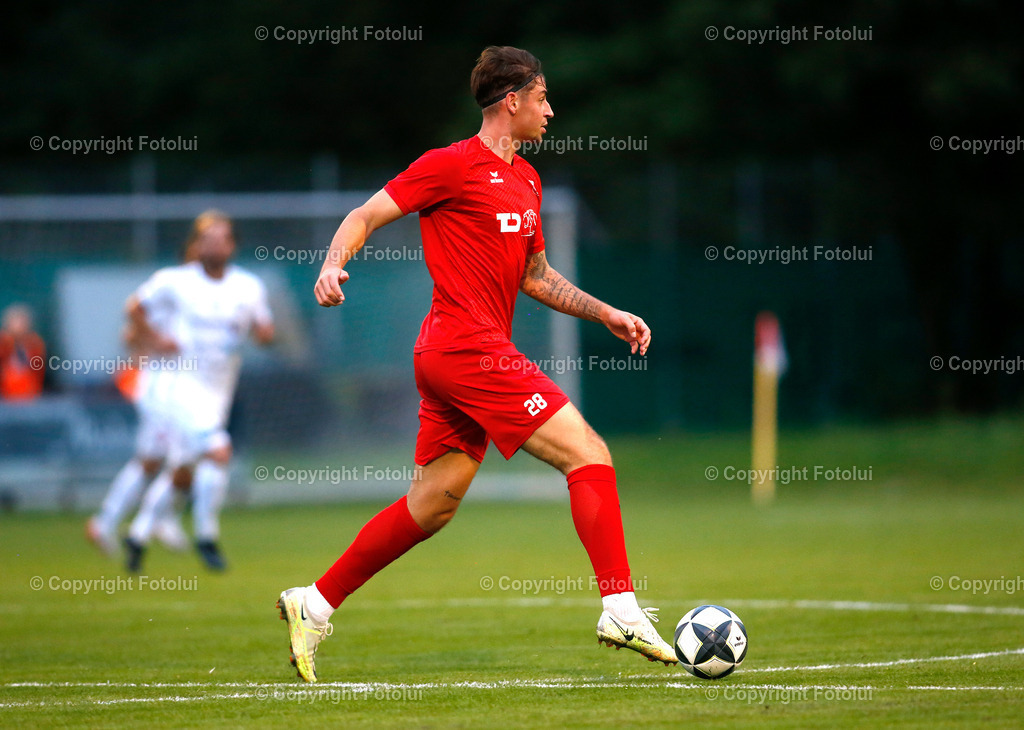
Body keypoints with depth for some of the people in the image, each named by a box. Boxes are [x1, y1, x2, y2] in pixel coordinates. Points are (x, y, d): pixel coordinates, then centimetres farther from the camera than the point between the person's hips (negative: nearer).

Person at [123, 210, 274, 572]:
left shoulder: (249, 288, 2)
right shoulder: (174, 282, -6)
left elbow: (266, 334, 7)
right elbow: (136, 308, 8)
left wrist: (259, 328, -15)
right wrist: (155, 341, -5)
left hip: (220, 391, 5)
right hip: (183, 383, -5)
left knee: (182, 474, 12)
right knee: (218, 452, -22)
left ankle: (138, 535, 30)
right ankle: (206, 537, -7)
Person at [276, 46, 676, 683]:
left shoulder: (526, 179, 19)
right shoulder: (453, 165, -7)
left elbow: (535, 277, 28)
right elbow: (366, 216, -6)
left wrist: (608, 315, 20)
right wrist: (333, 265, -24)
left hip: (471, 355, 9)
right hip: (467, 348, -9)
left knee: (433, 506, 11)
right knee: (589, 454, -12)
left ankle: (314, 604, 17)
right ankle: (621, 608, -14)